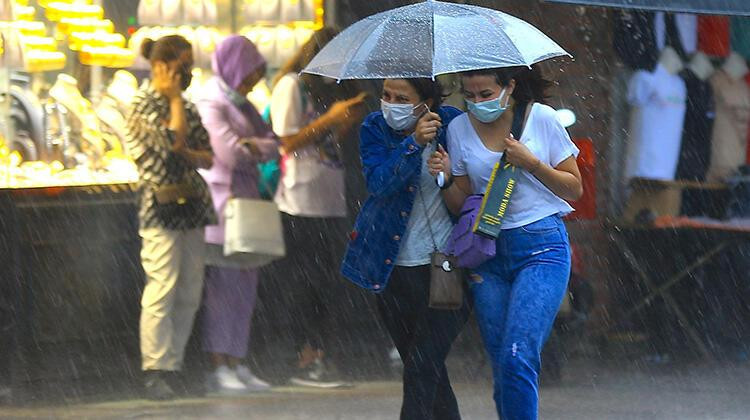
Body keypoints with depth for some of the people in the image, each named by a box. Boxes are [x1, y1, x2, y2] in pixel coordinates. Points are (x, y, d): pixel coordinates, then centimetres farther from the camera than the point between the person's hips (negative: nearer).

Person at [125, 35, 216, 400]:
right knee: (162, 290, -12)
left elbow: (209, 157, 15)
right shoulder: (143, 105, -5)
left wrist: (187, 154, -6)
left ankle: (174, 367, 11)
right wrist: (174, 97, -6)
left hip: (192, 203, 8)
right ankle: (156, 372, -10)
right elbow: (173, 137, -18)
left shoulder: (187, 108, 17)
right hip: (161, 206, -8)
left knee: (190, 294, 5)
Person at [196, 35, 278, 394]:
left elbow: (273, 144, 12)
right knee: (223, 287, -7)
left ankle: (236, 364, 10)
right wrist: (262, 147, -1)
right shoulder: (212, 105, -9)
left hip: (246, 199, 9)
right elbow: (231, 153, -17)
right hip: (223, 200, -9)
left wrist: (253, 145, -8)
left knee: (244, 287, 7)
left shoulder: (242, 105, 18)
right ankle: (220, 368, -5)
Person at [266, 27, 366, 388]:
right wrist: (330, 118, -13)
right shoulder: (290, 86, -5)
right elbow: (288, 142, -11)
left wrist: (348, 121, 7)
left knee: (324, 279, 5)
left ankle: (315, 357, 7)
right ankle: (306, 361, -8)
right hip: (300, 199, -9)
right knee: (301, 281, -8)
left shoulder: (322, 88, 21)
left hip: (326, 200, 9)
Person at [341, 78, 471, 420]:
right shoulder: (375, 129, 0)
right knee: (426, 370, 12)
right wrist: (414, 144, -30)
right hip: (392, 269, 3)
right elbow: (379, 182, -18)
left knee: (422, 370, -10)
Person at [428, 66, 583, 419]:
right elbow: (458, 205, 10)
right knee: (501, 366, 1)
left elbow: (574, 189, 3)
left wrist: (531, 164, -11)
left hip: (541, 247, -3)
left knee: (517, 356, -19)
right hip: (488, 253, 3)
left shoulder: (541, 118, -2)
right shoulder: (460, 129, 6)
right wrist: (447, 177, -10)